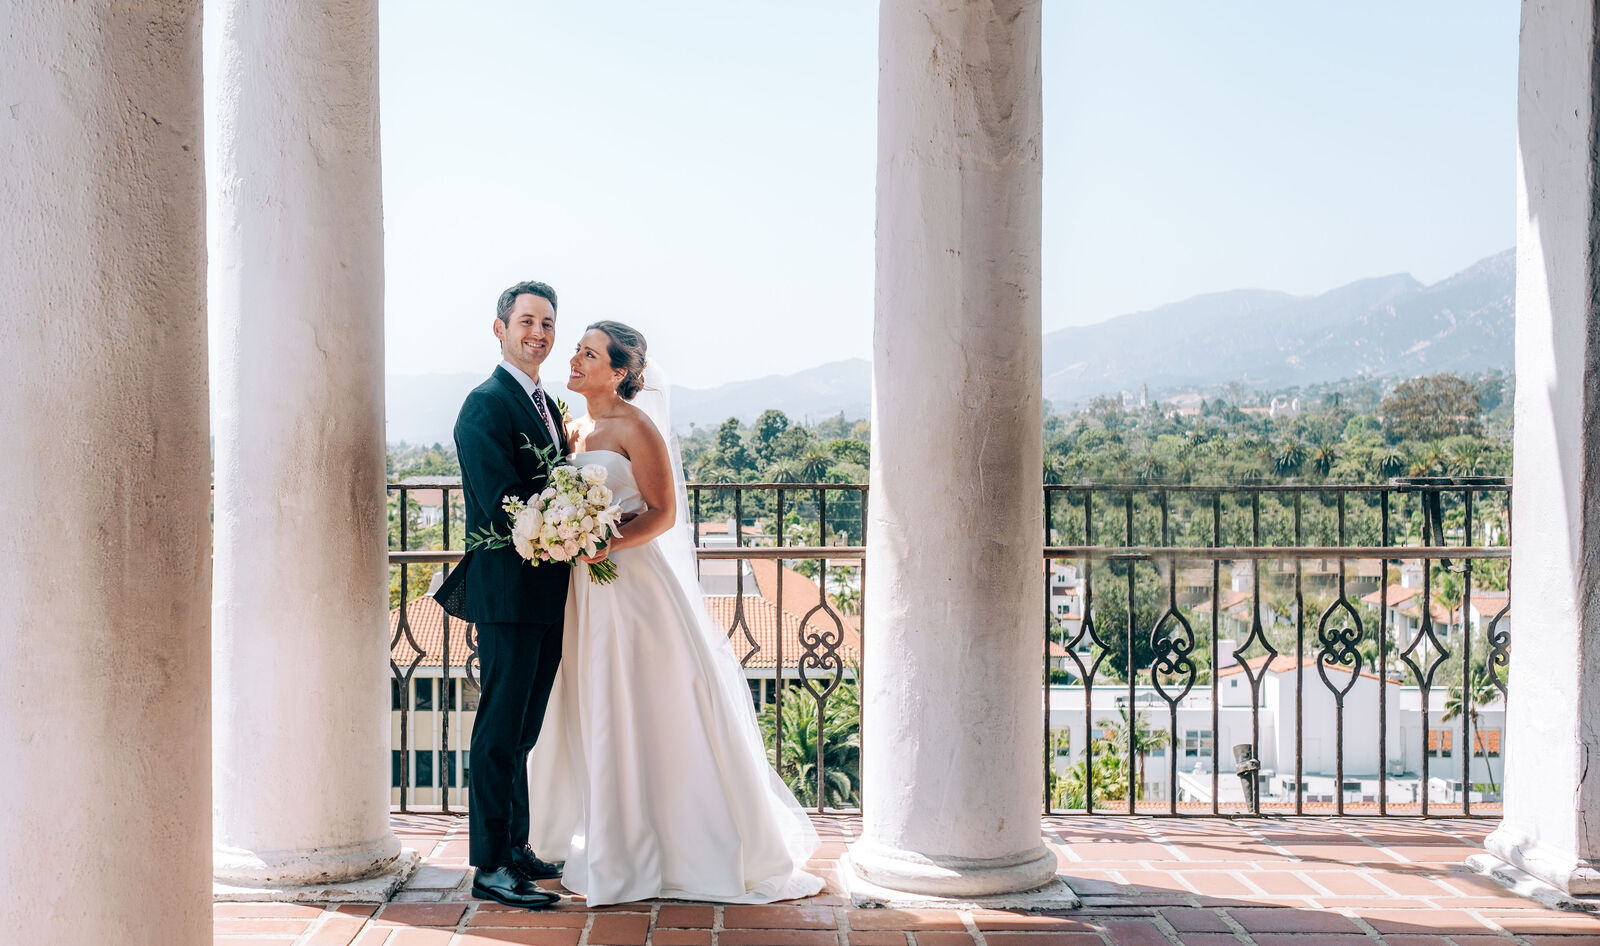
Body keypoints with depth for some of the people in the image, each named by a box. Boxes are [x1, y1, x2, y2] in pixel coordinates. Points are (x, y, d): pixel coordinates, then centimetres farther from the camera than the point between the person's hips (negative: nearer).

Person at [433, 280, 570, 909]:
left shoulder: (547, 405, 17)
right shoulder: (487, 405, -11)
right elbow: (502, 505, -20)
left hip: (547, 596, 9)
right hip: (509, 592, -9)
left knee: (523, 731, 16)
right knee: (501, 731, -4)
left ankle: (515, 847, 25)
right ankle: (490, 866, 2)